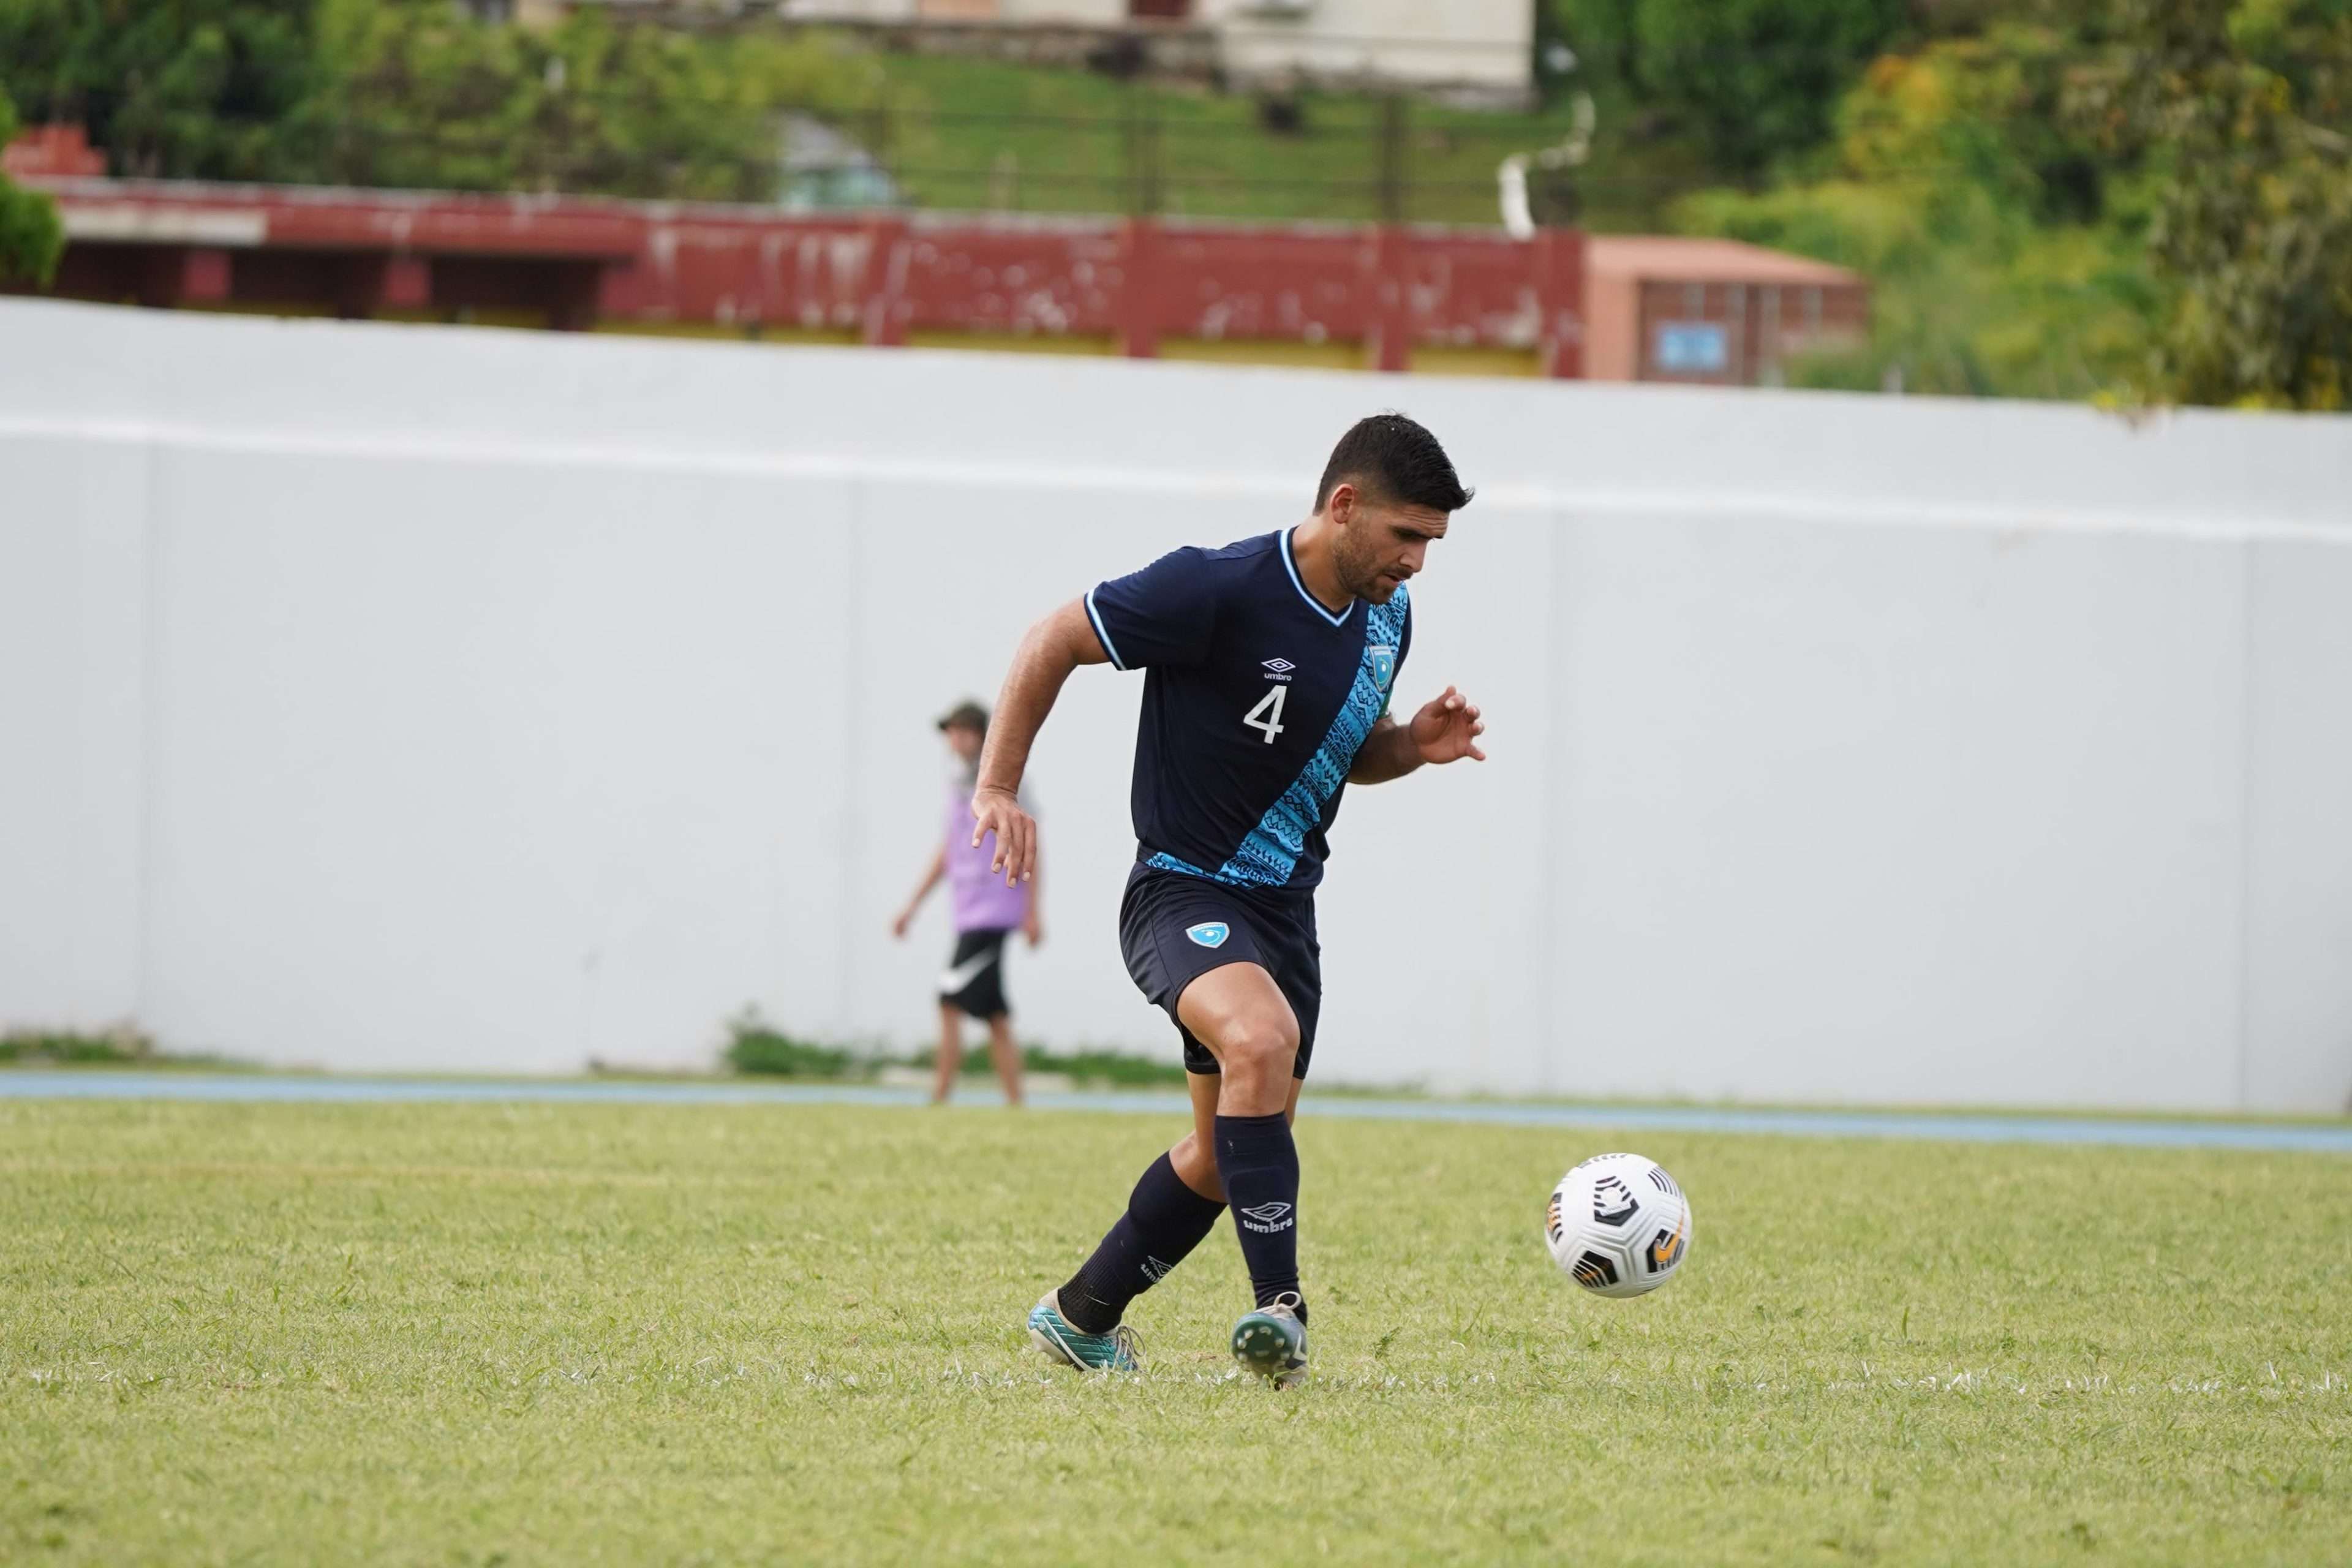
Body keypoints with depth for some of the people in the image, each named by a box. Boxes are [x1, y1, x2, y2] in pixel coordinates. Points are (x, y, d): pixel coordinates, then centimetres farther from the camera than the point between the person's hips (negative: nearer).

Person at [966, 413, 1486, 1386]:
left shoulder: (1385, 618, 4)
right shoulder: (1221, 590, -20)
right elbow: (1053, 643, -10)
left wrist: (1414, 746, -1)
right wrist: (998, 787, -15)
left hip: (1284, 906, 8)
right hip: (1183, 892, -8)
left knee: (1229, 1153, 14)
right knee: (1262, 1039, -36)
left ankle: (1080, 1317, 35)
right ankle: (1279, 1307, -35)